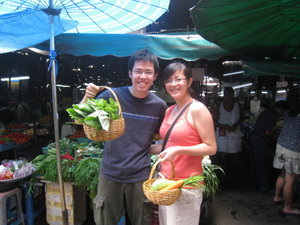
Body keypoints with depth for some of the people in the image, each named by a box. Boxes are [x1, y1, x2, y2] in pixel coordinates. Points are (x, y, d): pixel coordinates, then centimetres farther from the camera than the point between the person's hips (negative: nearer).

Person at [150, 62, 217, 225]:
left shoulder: (197, 109, -12)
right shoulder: (169, 111, 9)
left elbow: (211, 148, -14)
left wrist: (178, 150, -23)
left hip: (187, 184, -7)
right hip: (165, 180, 7)